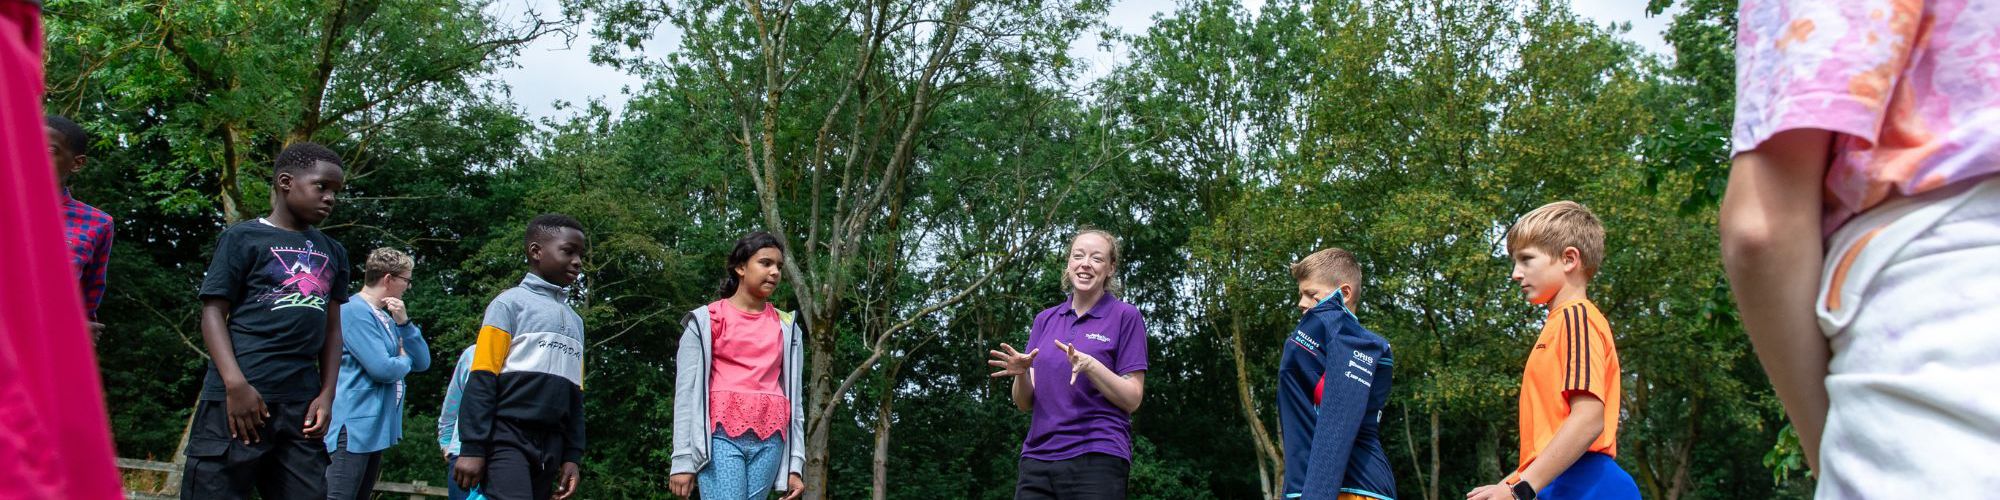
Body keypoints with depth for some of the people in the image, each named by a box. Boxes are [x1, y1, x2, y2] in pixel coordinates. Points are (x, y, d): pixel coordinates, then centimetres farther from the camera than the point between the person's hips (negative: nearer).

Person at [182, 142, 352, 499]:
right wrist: (236, 385, -14)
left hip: (302, 403, 5)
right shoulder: (244, 237, 3)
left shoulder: (333, 253, 18)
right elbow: (213, 312, -2)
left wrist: (327, 395, 5)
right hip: (242, 398, -5)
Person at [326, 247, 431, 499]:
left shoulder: (387, 317, 17)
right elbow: (382, 369, -21)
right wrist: (405, 361, 1)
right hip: (354, 427, -10)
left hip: (377, 428, 10)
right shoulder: (355, 311, -13)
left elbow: (422, 362, 12)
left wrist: (404, 323, -2)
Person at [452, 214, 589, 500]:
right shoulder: (511, 303, 1)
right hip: (507, 437, -6)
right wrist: (472, 448, -13)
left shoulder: (575, 321, 19)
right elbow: (482, 379, -6)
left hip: (550, 443, 6)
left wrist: (572, 456, 13)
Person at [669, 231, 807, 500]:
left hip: (769, 440, 3)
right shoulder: (705, 321, 7)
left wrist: (795, 464, 7)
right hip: (720, 434, -3)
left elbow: (793, 397, 14)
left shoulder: (786, 327, 16)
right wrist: (683, 460, -5)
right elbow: (687, 392, 2)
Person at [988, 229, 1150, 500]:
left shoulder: (1125, 316, 2)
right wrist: (1021, 373, -11)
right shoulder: (1045, 320, 15)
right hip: (1036, 458, 4)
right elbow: (1025, 403, 10)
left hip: (1096, 458, -4)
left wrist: (1090, 366, -19)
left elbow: (1132, 400, -4)